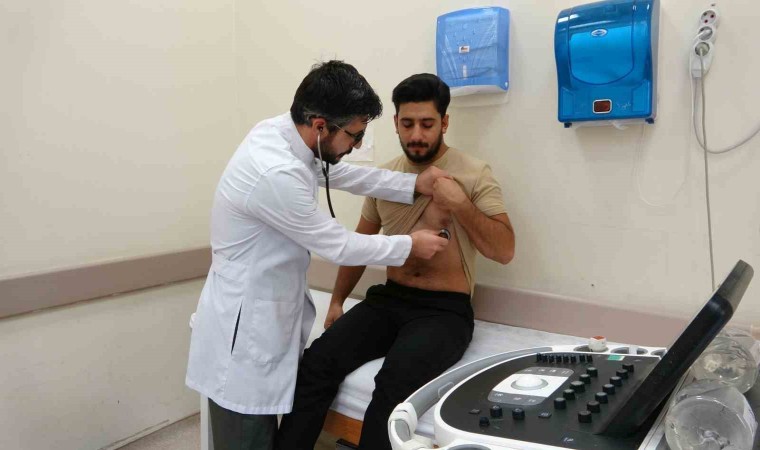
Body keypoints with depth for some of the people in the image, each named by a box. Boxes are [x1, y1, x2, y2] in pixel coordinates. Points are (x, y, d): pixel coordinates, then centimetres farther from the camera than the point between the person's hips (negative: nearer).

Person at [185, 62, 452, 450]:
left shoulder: (280, 131, -3)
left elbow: (342, 174, 12)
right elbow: (338, 247, -19)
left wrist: (414, 185, 8)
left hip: (265, 312, 9)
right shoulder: (276, 174, -30)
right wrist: (409, 245, -5)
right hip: (245, 327, -9)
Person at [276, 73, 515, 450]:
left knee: (396, 379, -33)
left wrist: (460, 204, -18)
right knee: (318, 361, -20)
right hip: (388, 299, 4)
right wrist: (337, 301, 17)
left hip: (445, 309, -4)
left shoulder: (473, 174, -2)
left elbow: (504, 251, -7)